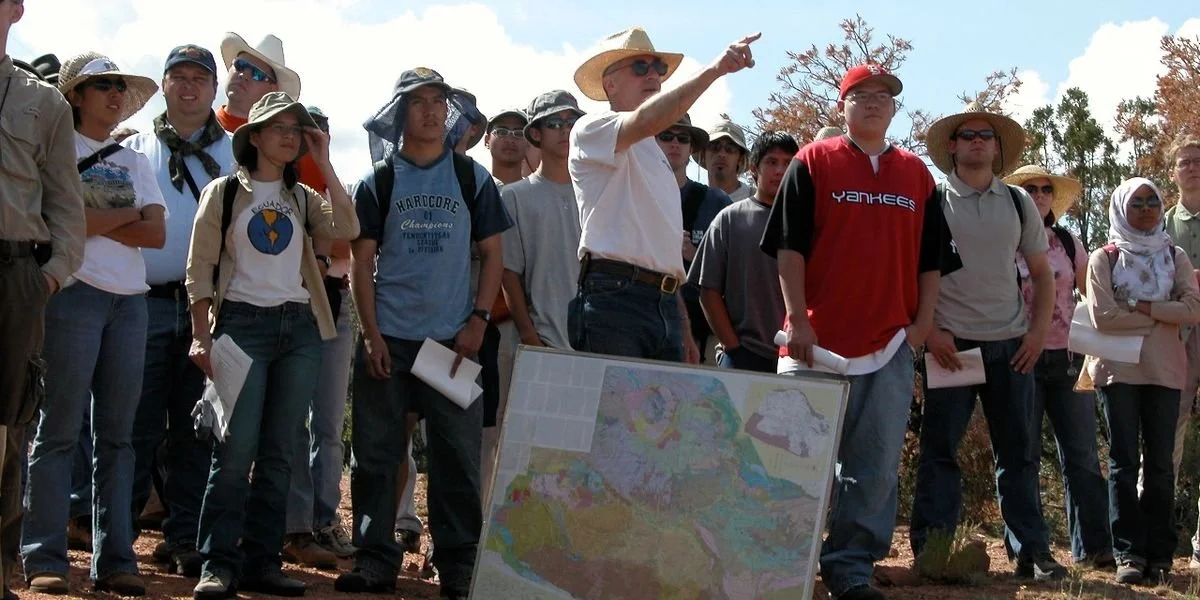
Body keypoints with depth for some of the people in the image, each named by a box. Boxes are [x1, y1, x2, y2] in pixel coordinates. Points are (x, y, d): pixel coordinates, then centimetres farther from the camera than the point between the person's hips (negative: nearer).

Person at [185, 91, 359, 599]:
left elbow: (346, 229, -5)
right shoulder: (224, 193, 6)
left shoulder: (302, 197, 15)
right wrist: (201, 335, -8)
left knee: (279, 451, 3)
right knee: (236, 449, -11)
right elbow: (200, 268, 2)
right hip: (243, 323, -4)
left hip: (299, 327, 4)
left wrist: (323, 163, -3)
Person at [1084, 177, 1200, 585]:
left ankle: (1159, 554, 4)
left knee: (1160, 463, 1)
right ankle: (1129, 553, -3)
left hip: (1164, 371, 2)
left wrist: (1141, 307, -11)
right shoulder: (1104, 259, 4)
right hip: (1119, 370, -2)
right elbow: (1102, 317, -9)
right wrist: (1163, 314, -5)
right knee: (1124, 461, -3)